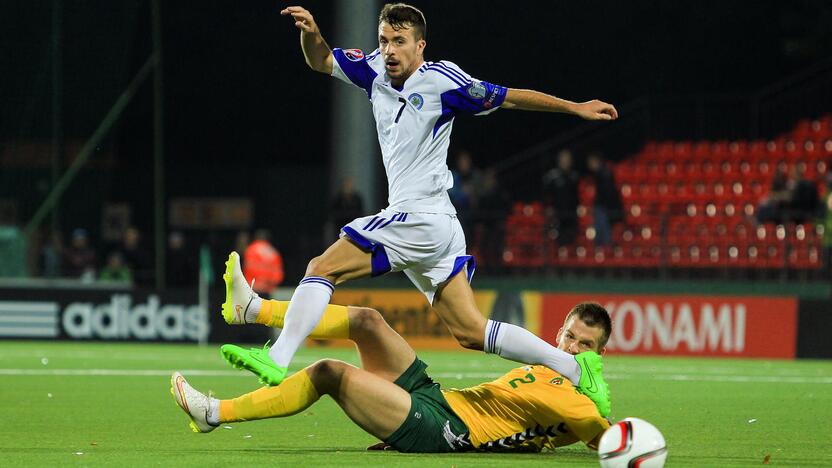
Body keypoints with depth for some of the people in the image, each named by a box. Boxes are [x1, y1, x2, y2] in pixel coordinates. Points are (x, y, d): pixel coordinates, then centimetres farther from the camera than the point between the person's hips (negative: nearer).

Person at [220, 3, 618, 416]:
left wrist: (575, 107, 3)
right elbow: (321, 61, 19)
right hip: (436, 227, 8)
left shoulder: (441, 81, -8)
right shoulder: (376, 70, 11)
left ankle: (277, 361, -14)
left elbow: (509, 98, 0)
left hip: (420, 219, -8)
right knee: (470, 331, 6)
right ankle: (575, 369, 5)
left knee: (323, 268, -9)